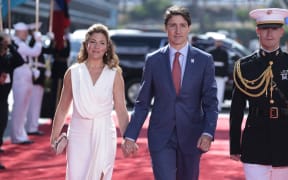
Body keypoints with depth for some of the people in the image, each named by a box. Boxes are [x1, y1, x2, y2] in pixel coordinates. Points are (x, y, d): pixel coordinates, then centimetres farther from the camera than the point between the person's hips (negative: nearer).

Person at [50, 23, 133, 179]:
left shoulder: (114, 74, 1)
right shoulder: (73, 72, 3)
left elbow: (121, 111, 0)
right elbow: (62, 108, 10)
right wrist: (54, 137, 10)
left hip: (104, 136, -1)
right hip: (78, 135, 1)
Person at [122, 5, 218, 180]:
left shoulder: (204, 60, -1)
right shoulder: (153, 60, 2)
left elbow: (210, 102, -4)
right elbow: (143, 103, 5)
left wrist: (208, 133, -19)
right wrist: (130, 136, 0)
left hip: (191, 137, 1)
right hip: (161, 137, -1)